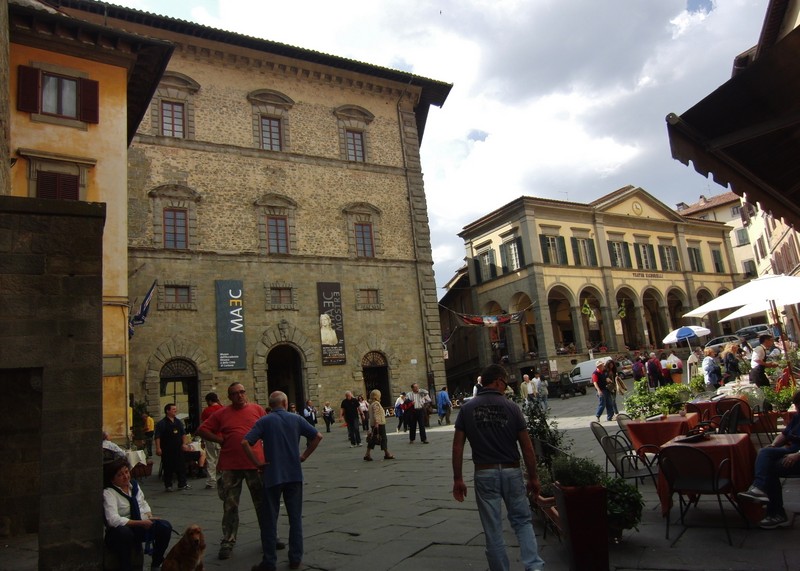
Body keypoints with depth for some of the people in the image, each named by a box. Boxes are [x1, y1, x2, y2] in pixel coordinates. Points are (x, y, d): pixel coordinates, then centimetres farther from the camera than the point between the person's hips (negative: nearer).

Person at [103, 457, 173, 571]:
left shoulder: (134, 484, 5)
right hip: (120, 531, -6)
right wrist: (141, 522, -26)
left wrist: (149, 517, -3)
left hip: (140, 525, 6)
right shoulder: (108, 492, -15)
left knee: (165, 526, -15)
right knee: (124, 533, -40)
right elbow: (113, 520, -27)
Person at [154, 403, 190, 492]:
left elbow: (183, 434, 18)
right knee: (168, 468, 1)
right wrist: (158, 448, -18)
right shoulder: (161, 423, -8)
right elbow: (157, 437, -12)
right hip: (167, 450, -5)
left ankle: (182, 484, 15)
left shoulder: (178, 422, 11)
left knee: (181, 466, 7)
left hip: (178, 448, 5)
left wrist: (183, 444, 11)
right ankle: (168, 486, 12)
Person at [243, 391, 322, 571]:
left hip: (272, 475, -1)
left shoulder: (264, 421, -4)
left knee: (269, 520, 9)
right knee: (295, 517, 11)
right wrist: (304, 456, 4)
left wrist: (257, 463, -7)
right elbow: (317, 436, -1)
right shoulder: (296, 419, 1)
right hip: (294, 474, 2)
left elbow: (245, 443, -15)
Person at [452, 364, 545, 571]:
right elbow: (527, 447, -4)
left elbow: (457, 447, -3)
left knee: (493, 530, 10)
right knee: (522, 521, 17)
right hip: (511, 471, 0)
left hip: (484, 473, 0)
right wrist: (533, 478, 6)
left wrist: (458, 480, 4)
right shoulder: (511, 407, -5)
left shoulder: (467, 409, -2)